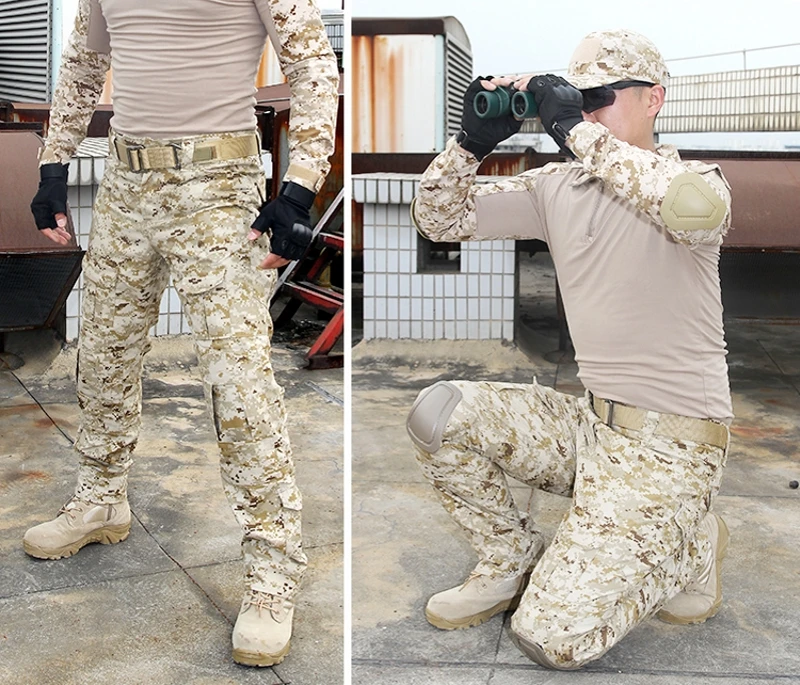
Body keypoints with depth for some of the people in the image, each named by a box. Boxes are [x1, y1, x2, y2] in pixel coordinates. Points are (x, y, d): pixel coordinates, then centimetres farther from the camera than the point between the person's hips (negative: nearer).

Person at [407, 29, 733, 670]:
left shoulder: (693, 178, -10)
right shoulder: (557, 188, 6)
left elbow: (696, 208, -37)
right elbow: (439, 218, 6)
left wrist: (577, 129, -31)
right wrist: (473, 141, -11)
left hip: (668, 445, -6)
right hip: (588, 420, 6)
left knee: (552, 637, -16)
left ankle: (687, 545, 12)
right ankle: (514, 558, 12)